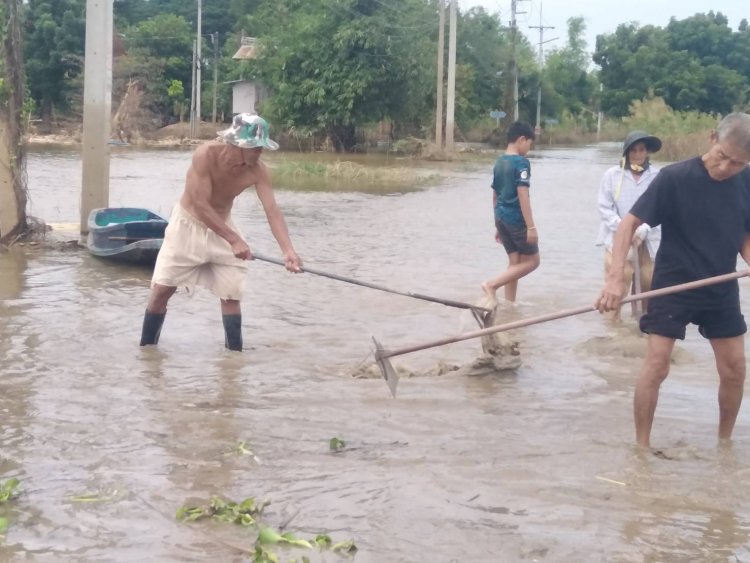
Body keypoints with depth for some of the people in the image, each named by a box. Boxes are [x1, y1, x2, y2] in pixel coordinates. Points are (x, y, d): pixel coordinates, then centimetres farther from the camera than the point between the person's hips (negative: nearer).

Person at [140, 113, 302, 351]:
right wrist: (234, 240, -35)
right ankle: (145, 348, 15)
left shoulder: (257, 170, -21)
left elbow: (272, 211, -26)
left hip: (221, 227, 3)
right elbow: (201, 205, -31)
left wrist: (288, 250, -41)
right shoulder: (205, 155, -31)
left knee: (231, 295, -3)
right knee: (162, 289, 0)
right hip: (188, 223, -3)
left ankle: (235, 352, 7)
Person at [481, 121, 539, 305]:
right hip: (516, 219, -8)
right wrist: (531, 227, -19)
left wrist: (498, 225, 22)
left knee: (515, 262, 12)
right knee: (532, 261, 4)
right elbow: (522, 196, -19)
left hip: (501, 218, 8)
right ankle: (492, 284, -8)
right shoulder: (521, 162, -13)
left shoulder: (499, 162, 11)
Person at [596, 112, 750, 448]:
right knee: (656, 366, -8)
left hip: (722, 289, 4)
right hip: (673, 286, -4)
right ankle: (641, 447, 4)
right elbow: (629, 223, -18)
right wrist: (616, 277, -29)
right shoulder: (674, 178, -18)